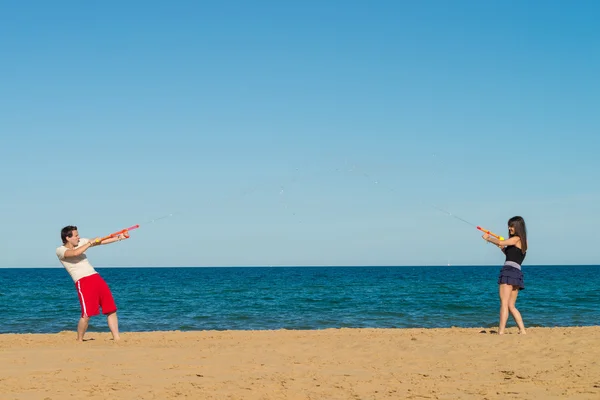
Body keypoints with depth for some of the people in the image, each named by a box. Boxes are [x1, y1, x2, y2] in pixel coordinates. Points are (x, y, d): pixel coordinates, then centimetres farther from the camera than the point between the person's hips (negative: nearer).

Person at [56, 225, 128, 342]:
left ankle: (116, 338, 10)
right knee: (86, 314, -16)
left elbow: (101, 241, 15)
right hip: (83, 282, -7)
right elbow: (75, 253, -22)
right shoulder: (60, 250, -4)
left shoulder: (81, 242, 15)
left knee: (111, 310, 4)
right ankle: (79, 341, 3)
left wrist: (119, 238, 8)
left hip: (97, 278, 7)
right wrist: (91, 242, -12)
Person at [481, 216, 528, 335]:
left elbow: (500, 242, -19)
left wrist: (488, 238, -3)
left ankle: (501, 331, -20)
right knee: (511, 306, 12)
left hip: (510, 271, -9)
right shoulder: (523, 242, 21)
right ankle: (522, 331, 8)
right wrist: (503, 248, 17)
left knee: (504, 303, -13)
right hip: (517, 273, 9)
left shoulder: (517, 239, -5)